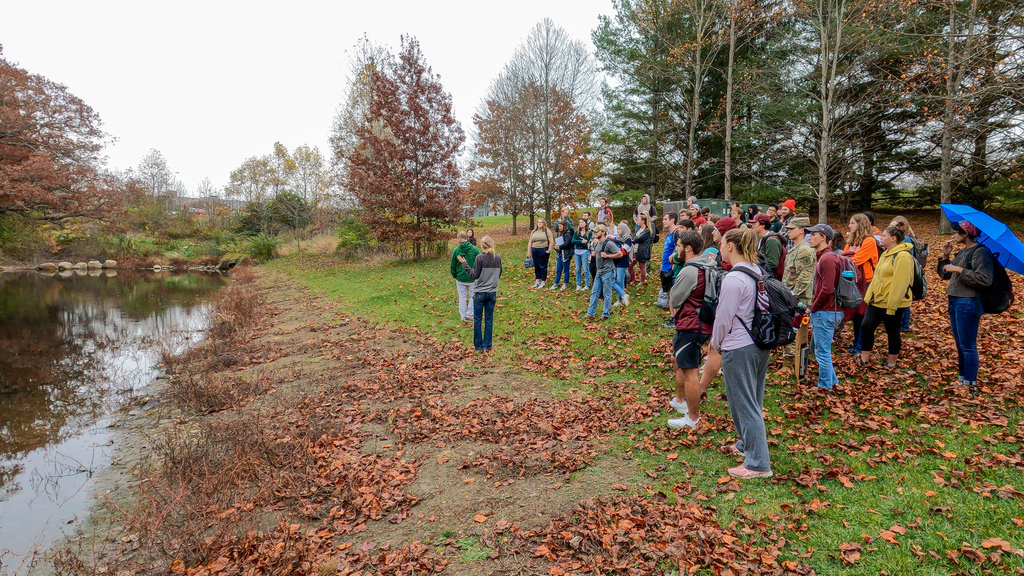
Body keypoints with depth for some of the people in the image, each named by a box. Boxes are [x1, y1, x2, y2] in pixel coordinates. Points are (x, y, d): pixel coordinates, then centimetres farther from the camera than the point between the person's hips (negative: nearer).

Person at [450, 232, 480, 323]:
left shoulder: (456, 250, -6)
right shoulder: (474, 249, -8)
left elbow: (453, 265, 2)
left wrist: (455, 276, 18)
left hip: (460, 278, 1)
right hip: (472, 278, -1)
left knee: (462, 297, 13)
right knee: (472, 296, 14)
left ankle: (463, 316, 19)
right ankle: (469, 315, 12)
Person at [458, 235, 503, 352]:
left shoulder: (480, 258, -13)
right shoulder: (498, 258, 1)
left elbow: (474, 275, -11)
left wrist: (464, 264, -4)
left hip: (480, 293, -4)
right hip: (492, 293, 4)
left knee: (477, 319, 7)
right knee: (489, 319, 11)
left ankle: (478, 346, 13)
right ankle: (487, 346, 15)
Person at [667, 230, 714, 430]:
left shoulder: (689, 271, -22)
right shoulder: (709, 264, 7)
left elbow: (674, 301, -14)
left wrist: (674, 308, 9)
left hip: (690, 326, -11)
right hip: (702, 322, 11)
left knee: (689, 372, -2)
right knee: (677, 361, 26)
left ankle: (692, 419, 7)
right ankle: (680, 400, 40)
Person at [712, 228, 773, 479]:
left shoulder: (733, 278, -21)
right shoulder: (758, 273, 5)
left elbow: (723, 318, -16)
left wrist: (716, 343, 3)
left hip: (738, 349, -9)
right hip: (760, 344, 9)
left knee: (744, 404, 2)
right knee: (753, 401, 22)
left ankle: (758, 463, 11)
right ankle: (747, 444, 40)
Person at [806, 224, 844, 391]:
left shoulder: (828, 258, -18)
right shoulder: (822, 257, 14)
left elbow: (827, 290, -23)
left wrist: (813, 307, -12)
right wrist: (813, 306, 10)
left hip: (825, 312, -10)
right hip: (822, 311, 10)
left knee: (822, 351, 1)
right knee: (818, 347, 21)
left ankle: (825, 386, 14)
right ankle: (832, 381, 33)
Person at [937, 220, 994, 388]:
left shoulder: (981, 252, -13)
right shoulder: (962, 251, 13)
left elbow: (985, 279, -22)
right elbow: (945, 274, 17)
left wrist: (959, 270, -20)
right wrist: (945, 256, 4)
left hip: (968, 303, -9)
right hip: (954, 301, 9)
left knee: (968, 346, -1)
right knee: (960, 344, 17)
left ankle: (970, 382, 8)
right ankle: (962, 376, 27)